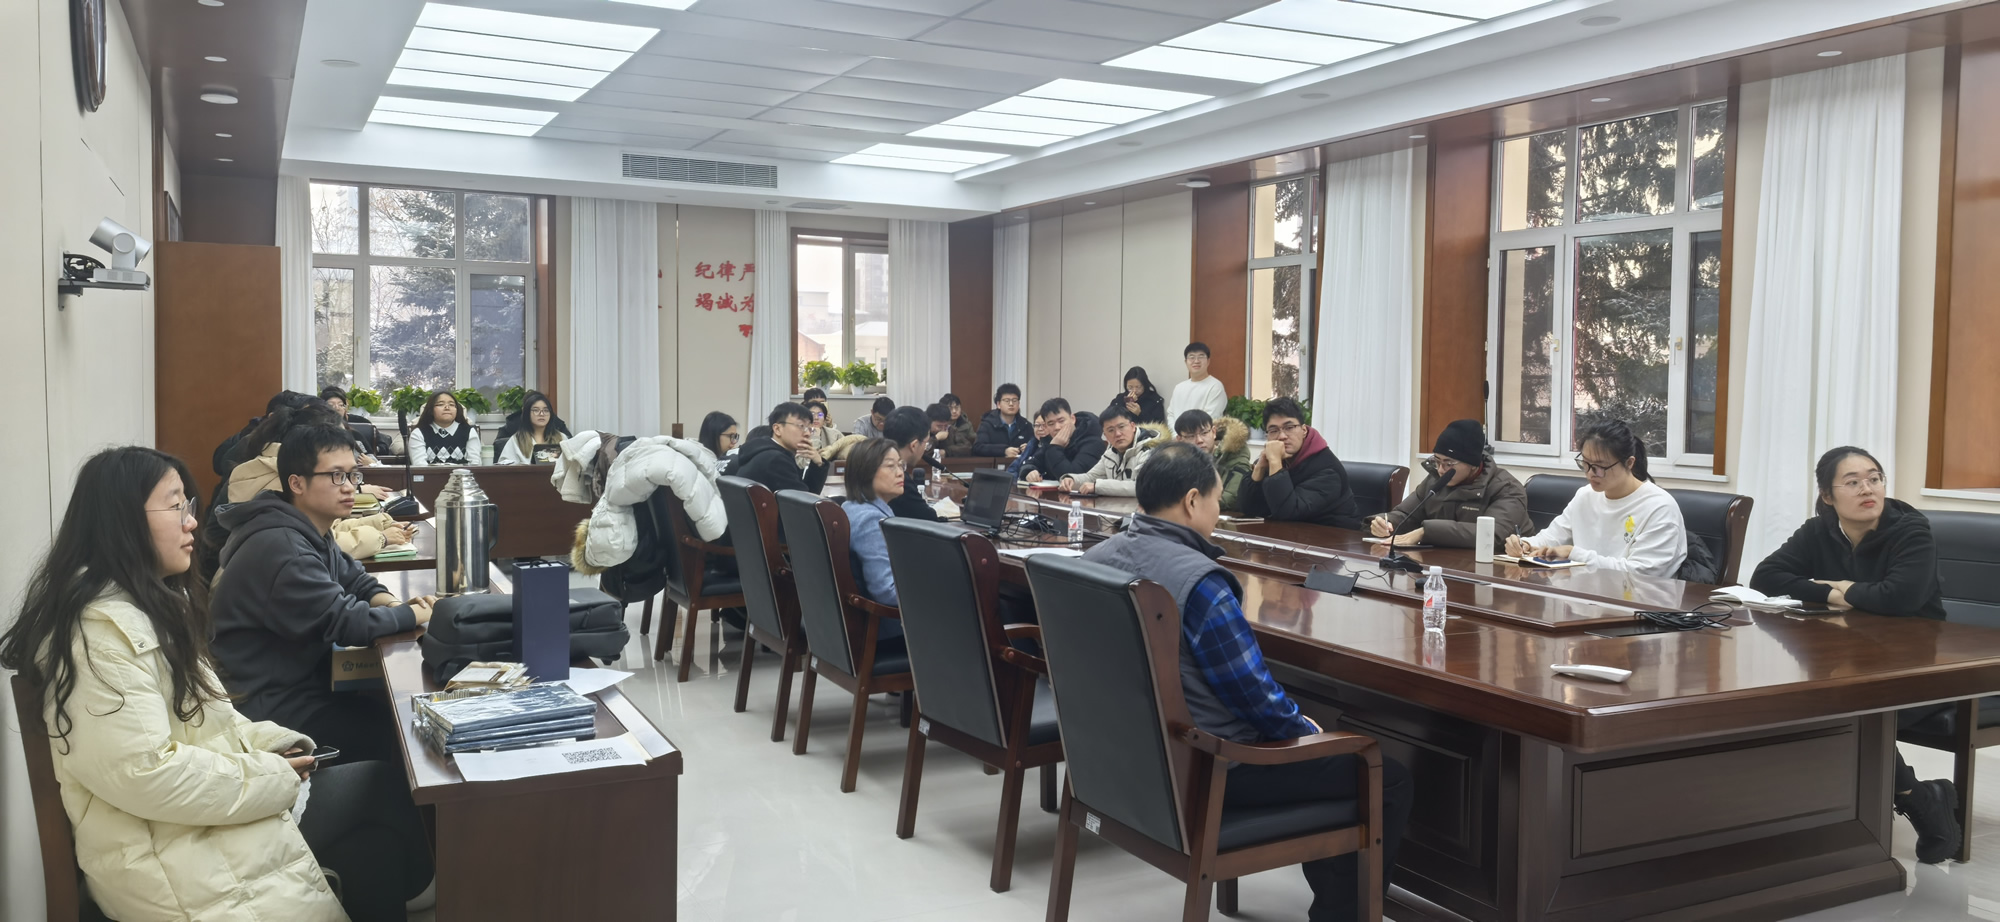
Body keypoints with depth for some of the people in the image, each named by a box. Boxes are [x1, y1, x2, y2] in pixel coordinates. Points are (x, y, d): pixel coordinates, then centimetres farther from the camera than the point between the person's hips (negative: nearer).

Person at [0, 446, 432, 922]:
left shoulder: (154, 601, 11)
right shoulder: (103, 628, -23)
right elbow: (145, 773, -29)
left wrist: (271, 742, 3)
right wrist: (273, 776, -18)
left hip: (201, 809, 10)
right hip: (171, 857, -10)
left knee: (384, 785, 4)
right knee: (385, 789, -4)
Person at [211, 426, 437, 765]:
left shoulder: (310, 533, 7)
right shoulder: (280, 547, -25)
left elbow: (356, 581, 16)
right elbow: (344, 623, -25)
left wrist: (394, 605, -6)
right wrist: (414, 614, -12)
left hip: (303, 679, 10)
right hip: (271, 706, -10)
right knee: (403, 736, -16)